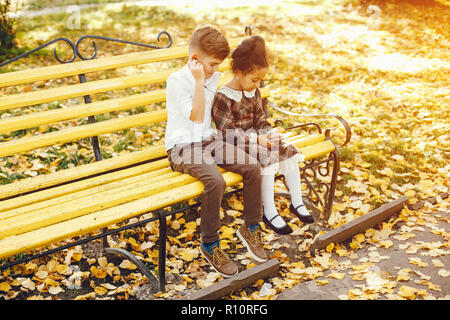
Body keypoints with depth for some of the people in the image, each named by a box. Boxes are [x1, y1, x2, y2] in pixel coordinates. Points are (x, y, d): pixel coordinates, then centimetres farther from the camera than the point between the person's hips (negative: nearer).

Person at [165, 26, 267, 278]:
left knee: (253, 167, -13)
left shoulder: (213, 77, 10)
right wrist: (199, 81, -21)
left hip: (209, 140, 7)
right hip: (183, 147, -7)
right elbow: (197, 117, -19)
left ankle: (251, 228, 6)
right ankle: (210, 244, -11)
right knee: (216, 181, -32)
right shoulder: (177, 82, -13)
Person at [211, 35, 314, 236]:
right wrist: (256, 140, -24)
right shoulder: (223, 97, -18)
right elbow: (227, 133, -21)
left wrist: (269, 134, -5)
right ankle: (269, 212, -17)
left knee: (288, 150, -8)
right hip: (235, 146, -8)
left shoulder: (254, 92, 7)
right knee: (268, 157, -28)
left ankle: (296, 202, 4)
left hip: (255, 138, 8)